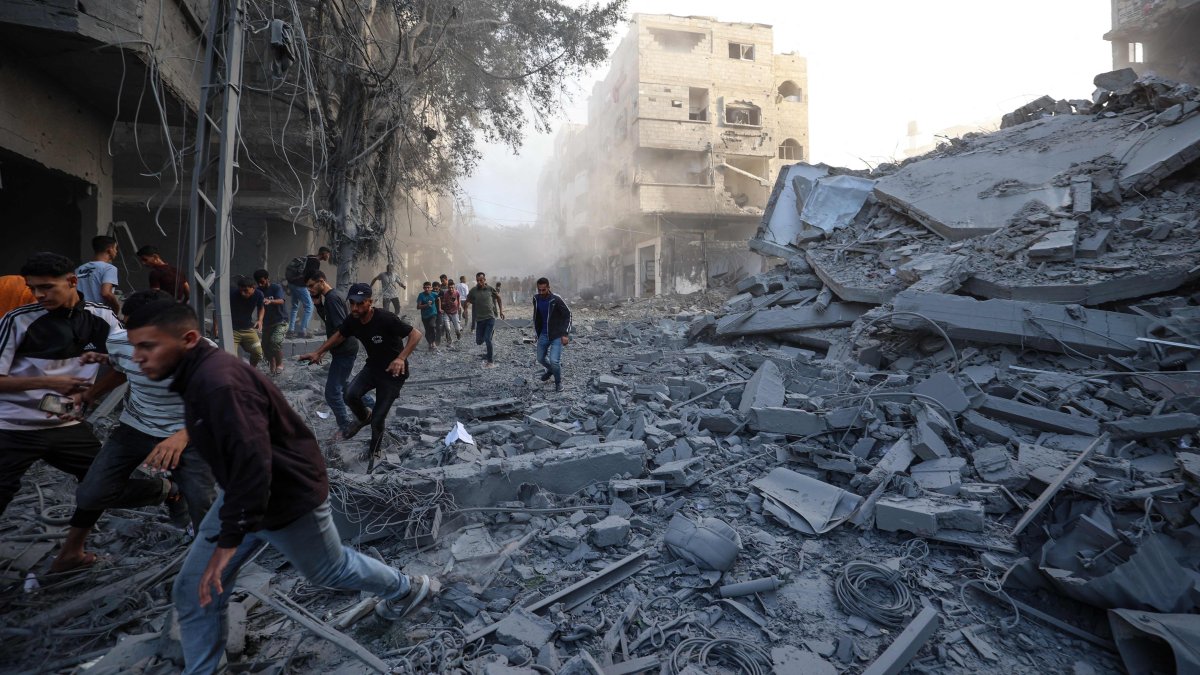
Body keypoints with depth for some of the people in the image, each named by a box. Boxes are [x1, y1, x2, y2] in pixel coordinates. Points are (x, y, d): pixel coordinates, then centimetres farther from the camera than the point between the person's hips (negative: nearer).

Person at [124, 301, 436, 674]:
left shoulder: (218, 381, -32)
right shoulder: (199, 374, 2)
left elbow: (252, 461, -35)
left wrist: (229, 538, -30)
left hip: (289, 497, -9)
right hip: (242, 493, 9)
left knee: (329, 569, 16)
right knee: (193, 591, 9)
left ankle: (409, 588, 41)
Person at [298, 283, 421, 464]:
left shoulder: (385, 319, -29)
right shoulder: (352, 320, -9)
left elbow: (416, 334, -29)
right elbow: (339, 336, 11)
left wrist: (401, 358, -41)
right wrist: (318, 353, 1)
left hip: (393, 371, -5)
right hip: (372, 366, 5)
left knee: (378, 419, -5)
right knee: (351, 395, -22)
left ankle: (374, 452, 24)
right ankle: (364, 418, 13)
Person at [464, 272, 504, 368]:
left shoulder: (490, 289, -1)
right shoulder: (473, 291, 2)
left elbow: (499, 298, 11)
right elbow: (468, 301, 10)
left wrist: (501, 311, 7)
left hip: (490, 318, -3)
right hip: (479, 319, 3)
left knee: (487, 339, -13)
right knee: (479, 341, 4)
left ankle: (490, 361, -3)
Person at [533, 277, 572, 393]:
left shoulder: (556, 299, -19)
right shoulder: (536, 299, -2)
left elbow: (567, 315, -14)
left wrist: (565, 334, -18)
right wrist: (537, 331, 16)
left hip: (557, 335, -6)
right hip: (543, 334, 6)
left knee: (554, 360, -16)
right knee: (541, 358, 17)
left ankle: (558, 382, 10)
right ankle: (551, 370, 49)